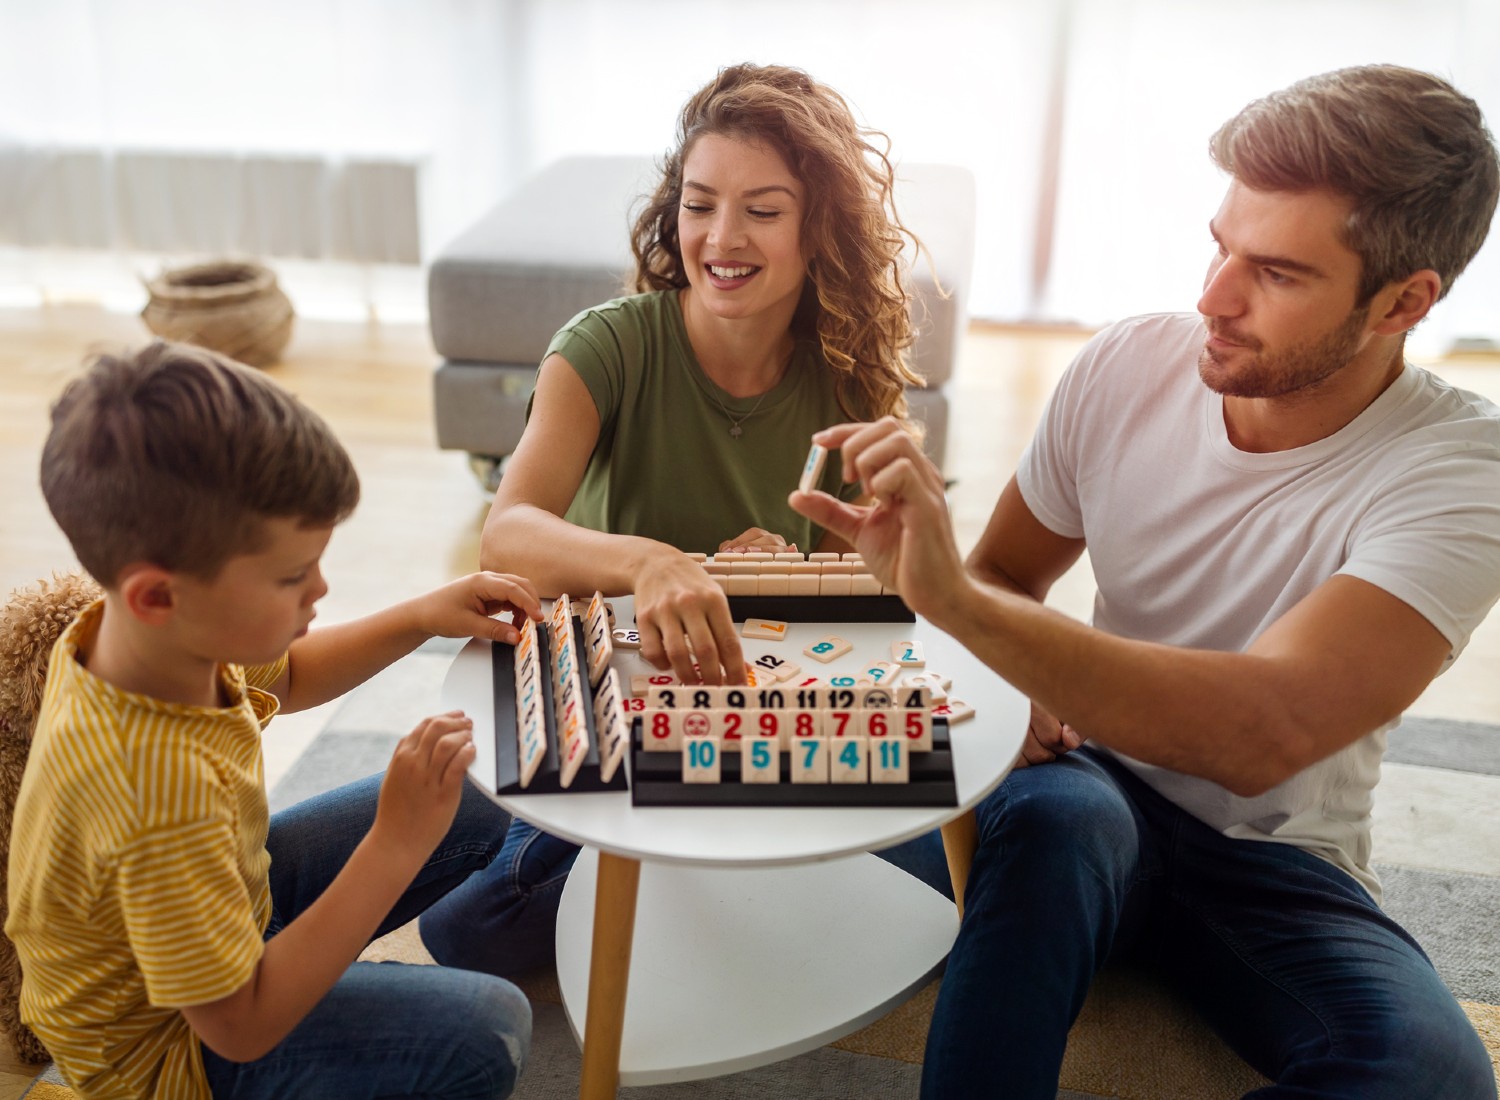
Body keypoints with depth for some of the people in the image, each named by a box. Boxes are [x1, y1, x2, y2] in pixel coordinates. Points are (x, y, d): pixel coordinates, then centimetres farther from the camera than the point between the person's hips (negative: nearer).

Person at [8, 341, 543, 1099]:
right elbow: (240, 1026, -30)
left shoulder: (126, 634, -17)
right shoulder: (162, 792, -42)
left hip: (229, 894, 8)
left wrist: (423, 617, -7)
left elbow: (283, 676, 7)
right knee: (485, 1032, -23)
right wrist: (398, 844, -34)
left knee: (472, 810, 7)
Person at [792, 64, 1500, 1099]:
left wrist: (955, 597, -40)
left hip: (1281, 862, 0)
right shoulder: (1126, 367, -6)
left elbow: (1266, 731, -33)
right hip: (1098, 789, 1)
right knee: (1055, 813, -35)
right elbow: (1004, 574, 7)